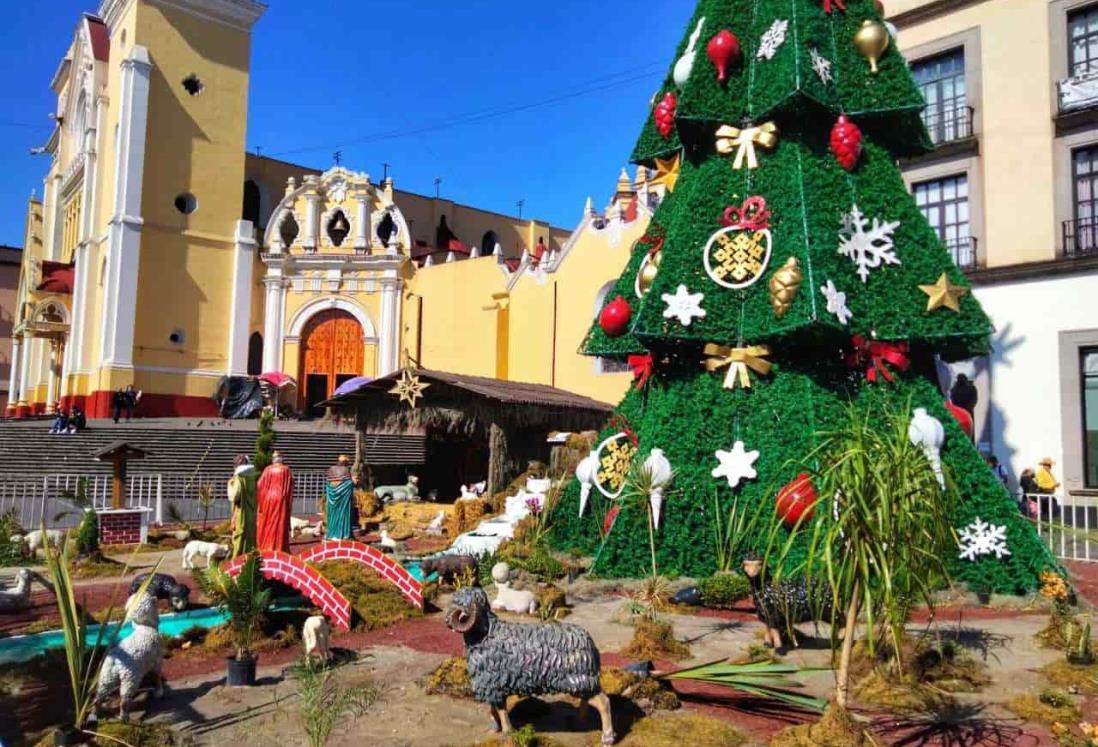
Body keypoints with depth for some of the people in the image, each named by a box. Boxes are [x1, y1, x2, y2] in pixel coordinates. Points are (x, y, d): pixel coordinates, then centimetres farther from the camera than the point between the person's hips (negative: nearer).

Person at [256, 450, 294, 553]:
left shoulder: (267, 470, 0)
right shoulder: (287, 470, -1)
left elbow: (260, 486, -1)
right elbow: (291, 488, -2)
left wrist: (260, 503, 7)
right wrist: (290, 504, 4)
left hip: (268, 500, 1)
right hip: (282, 501, -1)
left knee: (267, 526, 10)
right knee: (281, 527, 3)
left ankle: (265, 551, 12)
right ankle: (280, 551, 0)